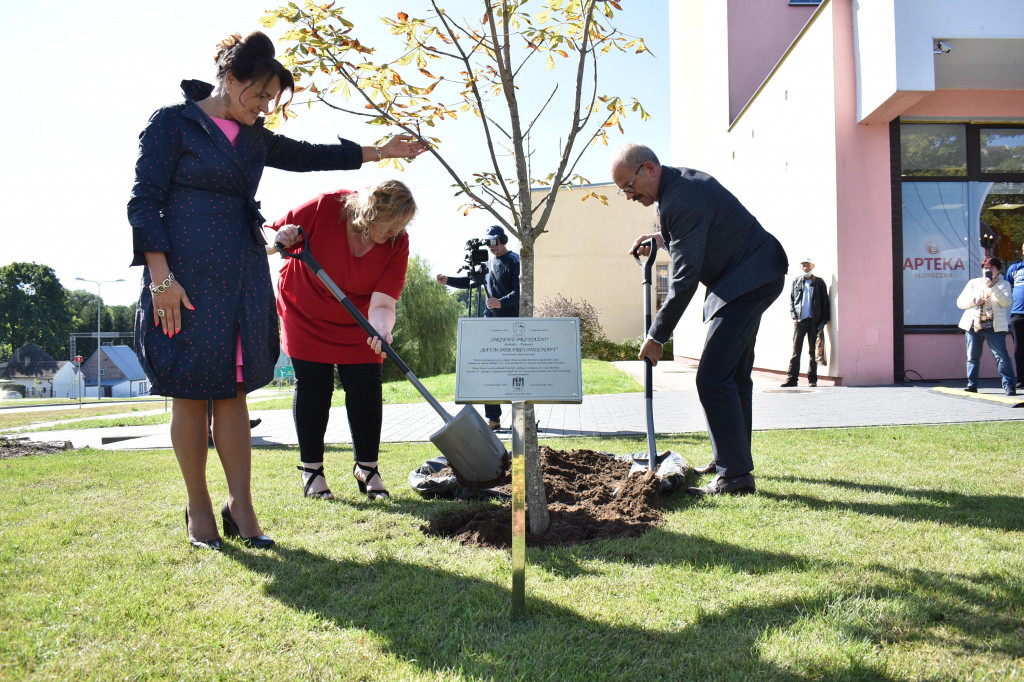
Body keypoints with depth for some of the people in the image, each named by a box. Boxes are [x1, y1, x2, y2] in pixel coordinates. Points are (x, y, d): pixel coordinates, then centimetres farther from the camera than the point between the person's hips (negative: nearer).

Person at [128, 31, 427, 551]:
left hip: (242, 274, 6)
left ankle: (241, 509, 8)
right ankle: (198, 509, 12)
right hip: (186, 274, -6)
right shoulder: (172, 123, -2)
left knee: (232, 390, 4)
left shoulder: (253, 138, 17)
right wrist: (161, 276, -16)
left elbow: (306, 155, 29)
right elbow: (144, 201, -7)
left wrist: (377, 152, 27)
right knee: (190, 392, 0)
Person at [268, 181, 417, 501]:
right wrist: (280, 239, -40)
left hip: (357, 323, 2)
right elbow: (267, 238, -17)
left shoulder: (397, 243, -22)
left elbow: (382, 304, -29)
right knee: (312, 386, -2)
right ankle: (311, 470, 11)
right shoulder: (325, 208, -28)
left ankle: (366, 468, 10)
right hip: (305, 313, -1)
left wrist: (381, 329, -51)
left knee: (366, 386, -5)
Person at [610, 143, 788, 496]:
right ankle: (732, 457, 29)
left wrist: (657, 336, -19)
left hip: (748, 281, -11)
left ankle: (734, 474, -11)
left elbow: (684, 280, -25)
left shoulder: (680, 202, -24)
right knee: (734, 374, 17)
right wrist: (662, 238, 8)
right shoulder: (681, 177, 8)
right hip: (752, 277, 11)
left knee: (713, 377, -15)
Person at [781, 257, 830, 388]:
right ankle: (791, 378, -2)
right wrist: (793, 315, 0)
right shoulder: (796, 282, 13)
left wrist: (823, 321, -2)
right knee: (796, 350, -3)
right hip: (799, 321, 1)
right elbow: (791, 300, 15)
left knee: (813, 350, 2)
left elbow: (825, 302, 7)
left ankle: (812, 379, 8)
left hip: (814, 321, -1)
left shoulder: (819, 282, 8)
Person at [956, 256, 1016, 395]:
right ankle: (972, 385, 12)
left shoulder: (1003, 284, 11)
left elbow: (1006, 302, -8)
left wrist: (993, 287, -17)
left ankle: (1009, 385, -6)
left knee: (1002, 356, -10)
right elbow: (960, 302, 11)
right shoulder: (974, 283, 17)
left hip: (994, 326, -3)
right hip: (973, 325, 3)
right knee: (972, 357, 5)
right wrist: (974, 300, -8)